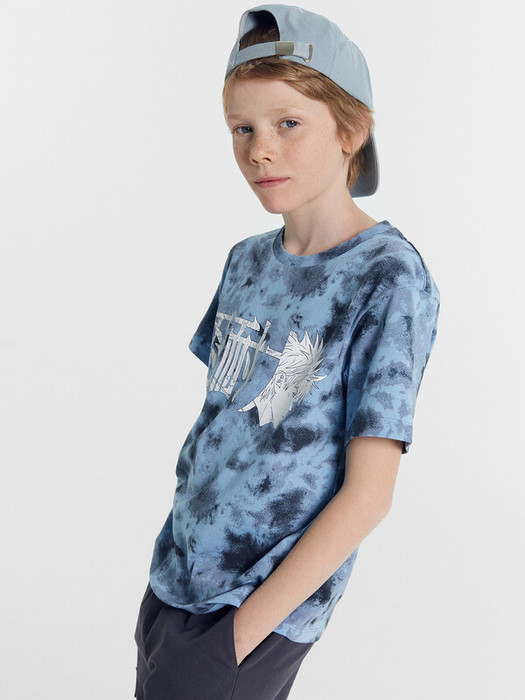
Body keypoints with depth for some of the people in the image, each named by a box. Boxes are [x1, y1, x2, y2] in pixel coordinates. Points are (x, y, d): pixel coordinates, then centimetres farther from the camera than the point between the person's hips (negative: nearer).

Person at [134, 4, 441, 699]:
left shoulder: (388, 278, -17)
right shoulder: (248, 260, 3)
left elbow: (368, 493, -17)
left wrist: (241, 633, -15)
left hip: (268, 604, -6)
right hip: (174, 575, 6)